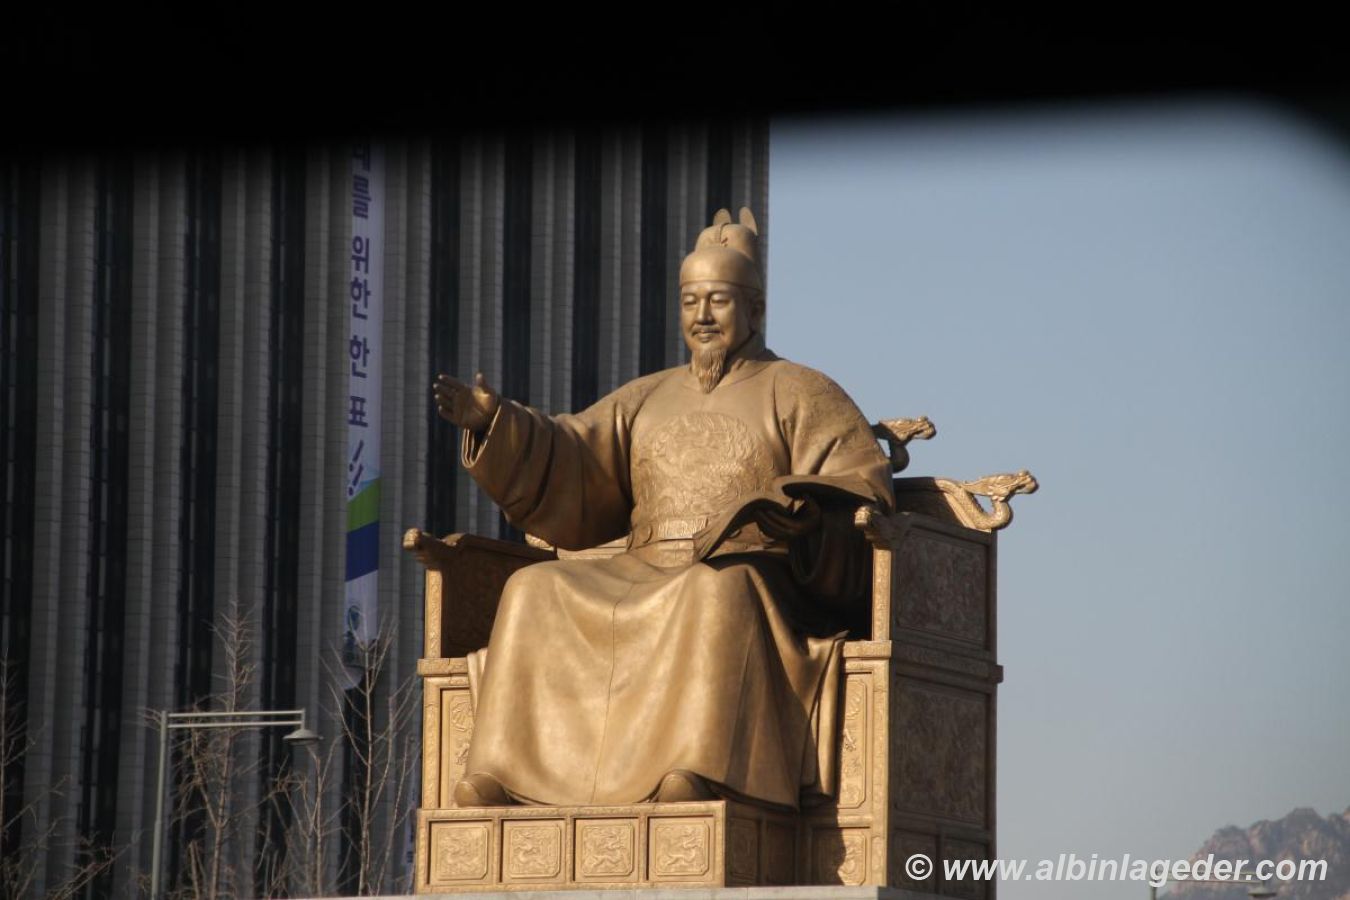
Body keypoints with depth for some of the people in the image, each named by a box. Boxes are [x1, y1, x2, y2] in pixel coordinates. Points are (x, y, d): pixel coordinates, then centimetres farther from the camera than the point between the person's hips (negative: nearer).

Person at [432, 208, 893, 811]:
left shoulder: (800, 393, 9)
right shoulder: (648, 399, 23)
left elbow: (861, 484, -4)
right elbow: (563, 468, 15)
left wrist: (802, 507, -27)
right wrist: (493, 422, -3)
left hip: (754, 582, -5)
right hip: (645, 583, 5)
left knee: (718, 592, -39)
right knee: (536, 594, -15)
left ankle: (699, 773, -56)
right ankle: (501, 771, -27)